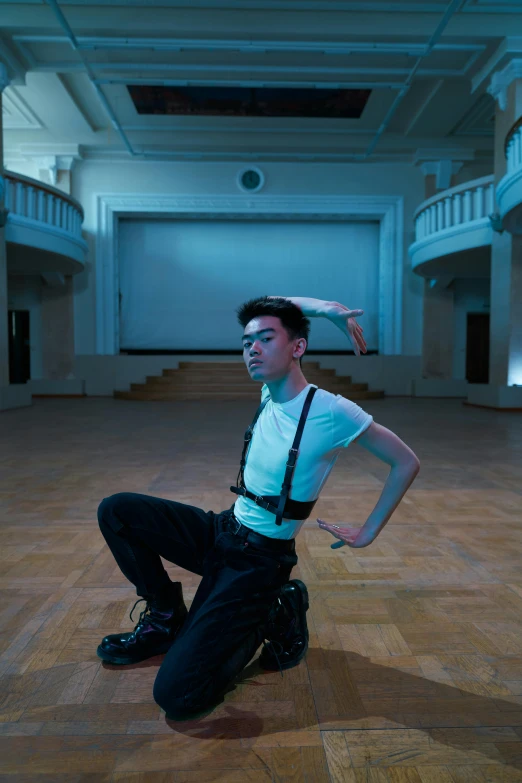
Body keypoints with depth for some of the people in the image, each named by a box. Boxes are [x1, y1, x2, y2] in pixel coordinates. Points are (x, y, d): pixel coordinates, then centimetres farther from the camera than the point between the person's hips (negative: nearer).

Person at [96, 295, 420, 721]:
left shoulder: (332, 411, -20)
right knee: (116, 510, -3)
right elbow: (276, 307, 12)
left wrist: (367, 534, -5)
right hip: (221, 530, 7)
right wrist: (325, 307, -2)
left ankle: (273, 618, 7)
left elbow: (407, 463, -10)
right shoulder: (271, 392, 0)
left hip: (258, 560, -7)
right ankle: (166, 619, 12)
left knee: (177, 695, -15)